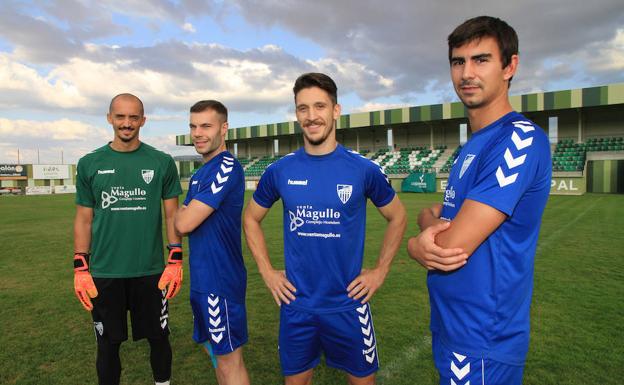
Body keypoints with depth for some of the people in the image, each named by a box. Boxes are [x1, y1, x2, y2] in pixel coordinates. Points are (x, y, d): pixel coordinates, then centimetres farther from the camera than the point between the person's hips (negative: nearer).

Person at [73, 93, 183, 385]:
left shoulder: (162, 162, -1)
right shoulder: (90, 164, 2)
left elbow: (172, 215, 1)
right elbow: (83, 220, 5)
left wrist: (175, 261, -5)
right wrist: (80, 268, 1)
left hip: (151, 271, 0)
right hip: (104, 273, 1)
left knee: (158, 337, 13)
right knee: (108, 343, 13)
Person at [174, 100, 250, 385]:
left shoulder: (227, 167, -18)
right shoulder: (200, 174, 12)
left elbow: (184, 223, -21)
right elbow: (181, 226, 15)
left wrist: (182, 213, 0)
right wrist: (186, 214, -5)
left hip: (221, 280, -9)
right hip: (202, 279, 9)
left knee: (229, 360, 5)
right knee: (214, 349, 22)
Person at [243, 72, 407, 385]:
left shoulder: (363, 169, -8)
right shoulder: (280, 171, -4)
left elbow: (397, 217, 6)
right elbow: (251, 218, 10)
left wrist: (380, 271, 0)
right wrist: (266, 271, 3)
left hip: (348, 304, -1)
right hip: (296, 304, 2)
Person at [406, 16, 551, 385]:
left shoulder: (520, 139, -21)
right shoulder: (473, 146, 8)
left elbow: (453, 245, -26)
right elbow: (437, 212, 10)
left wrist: (416, 244, -5)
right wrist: (432, 224, -14)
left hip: (481, 341, -8)